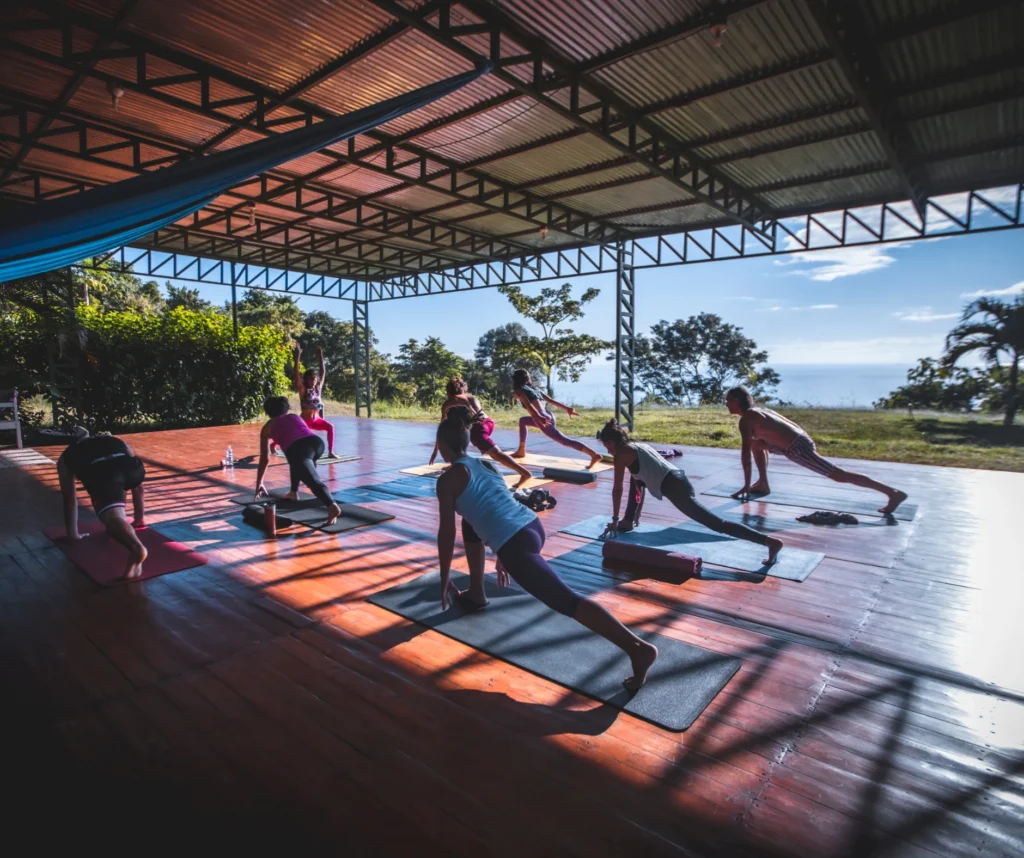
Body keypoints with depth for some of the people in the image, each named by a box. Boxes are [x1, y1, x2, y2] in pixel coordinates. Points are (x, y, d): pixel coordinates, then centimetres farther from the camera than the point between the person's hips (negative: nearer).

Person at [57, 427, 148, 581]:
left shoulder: (67, 457, 40)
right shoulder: (117, 442, 45)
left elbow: (69, 500, 40)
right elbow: (138, 488, 49)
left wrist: (72, 533, 50)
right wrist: (139, 517, 59)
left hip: (101, 472, -3)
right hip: (131, 465, 4)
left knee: (112, 517, -20)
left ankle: (137, 549, -50)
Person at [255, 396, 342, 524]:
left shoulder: (267, 427, 29)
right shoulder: (296, 417, 38)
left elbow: (264, 459, 33)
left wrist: (259, 484, 44)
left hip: (299, 449, -5)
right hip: (317, 442, 5)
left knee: (315, 482, -23)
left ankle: (332, 506, -50)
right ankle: (294, 492, 39)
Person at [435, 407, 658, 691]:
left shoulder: (448, 479, 3)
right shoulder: (486, 464, 24)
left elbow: (447, 533, 5)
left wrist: (444, 580, 17)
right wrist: (502, 558, 44)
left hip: (516, 544, -9)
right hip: (533, 527, 9)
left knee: (568, 602, -13)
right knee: (471, 522, 32)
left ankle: (638, 648, -23)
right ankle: (475, 594, 40)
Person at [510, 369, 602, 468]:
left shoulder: (519, 391, 7)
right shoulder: (534, 388, 28)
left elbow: (528, 405, -12)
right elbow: (551, 400, 20)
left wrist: (539, 418, -27)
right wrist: (567, 409, 13)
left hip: (543, 418, -8)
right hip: (548, 416, 8)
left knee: (565, 441, -12)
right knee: (522, 420, 29)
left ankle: (595, 455, -22)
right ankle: (521, 451, 31)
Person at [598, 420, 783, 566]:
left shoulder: (621, 455, 0)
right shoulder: (636, 447, 27)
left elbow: (617, 489, 3)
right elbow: (641, 480, 36)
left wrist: (614, 519, 14)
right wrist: (636, 514, 41)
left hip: (674, 488, -10)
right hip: (679, 480, 10)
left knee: (717, 524, -12)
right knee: (635, 478, 29)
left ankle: (770, 541, -19)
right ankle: (628, 522, 33)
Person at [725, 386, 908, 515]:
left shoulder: (746, 419, -10)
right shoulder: (758, 410, 19)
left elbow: (746, 453, -13)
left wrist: (746, 485, -8)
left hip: (798, 448, -10)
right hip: (800, 439, 10)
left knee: (839, 475, -6)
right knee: (756, 444, 22)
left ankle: (893, 493, -5)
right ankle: (763, 484, 23)